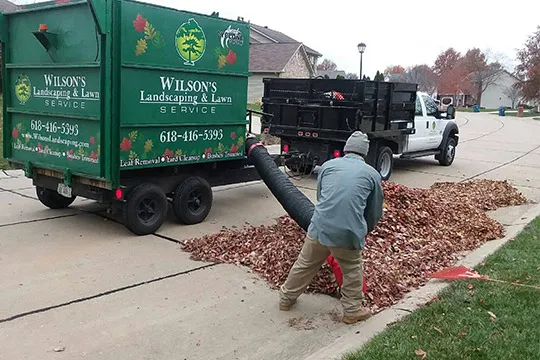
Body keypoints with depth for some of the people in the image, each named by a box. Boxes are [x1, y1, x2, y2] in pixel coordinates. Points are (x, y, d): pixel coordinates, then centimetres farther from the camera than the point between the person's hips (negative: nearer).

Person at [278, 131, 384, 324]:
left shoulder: (328, 165, 13)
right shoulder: (372, 173, 9)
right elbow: (375, 211, 16)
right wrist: (365, 231, 34)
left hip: (320, 227, 2)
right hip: (350, 232, -2)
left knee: (305, 264, 20)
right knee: (352, 270, 22)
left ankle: (286, 299, 37)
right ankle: (353, 310, 31)